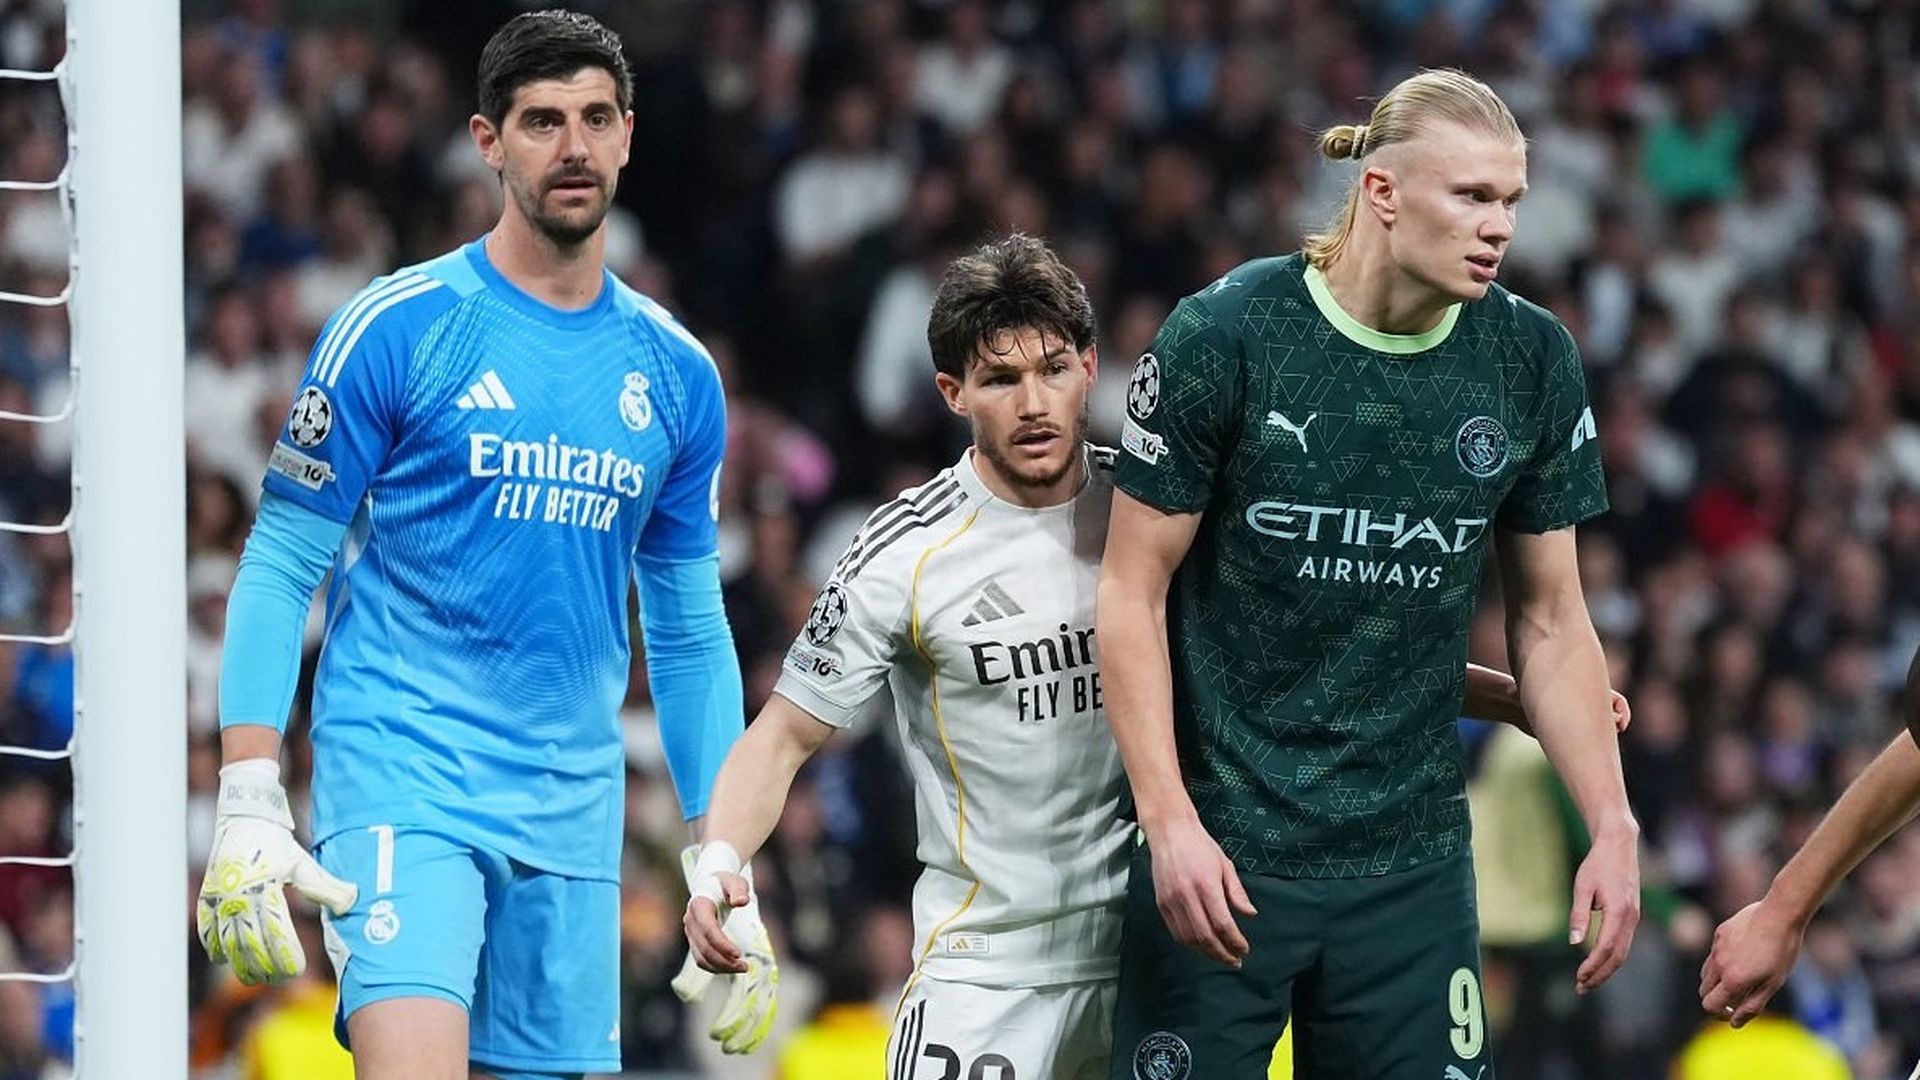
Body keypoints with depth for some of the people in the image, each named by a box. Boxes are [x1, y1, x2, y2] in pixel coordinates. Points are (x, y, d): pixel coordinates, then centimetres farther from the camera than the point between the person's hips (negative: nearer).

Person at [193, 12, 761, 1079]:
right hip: (400, 779, -5)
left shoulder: (677, 374, 11)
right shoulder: (395, 327, -3)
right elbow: (281, 568, -2)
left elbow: (691, 632, 19)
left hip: (573, 816, 5)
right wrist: (248, 801, -11)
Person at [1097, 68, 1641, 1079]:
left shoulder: (1532, 360, 2)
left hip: (1411, 865, 3)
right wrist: (1171, 822, -14)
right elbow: (1133, 590, -6)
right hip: (1221, 849, -3)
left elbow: (1549, 623, 10)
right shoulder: (1221, 336, -10)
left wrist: (1612, 826, 0)